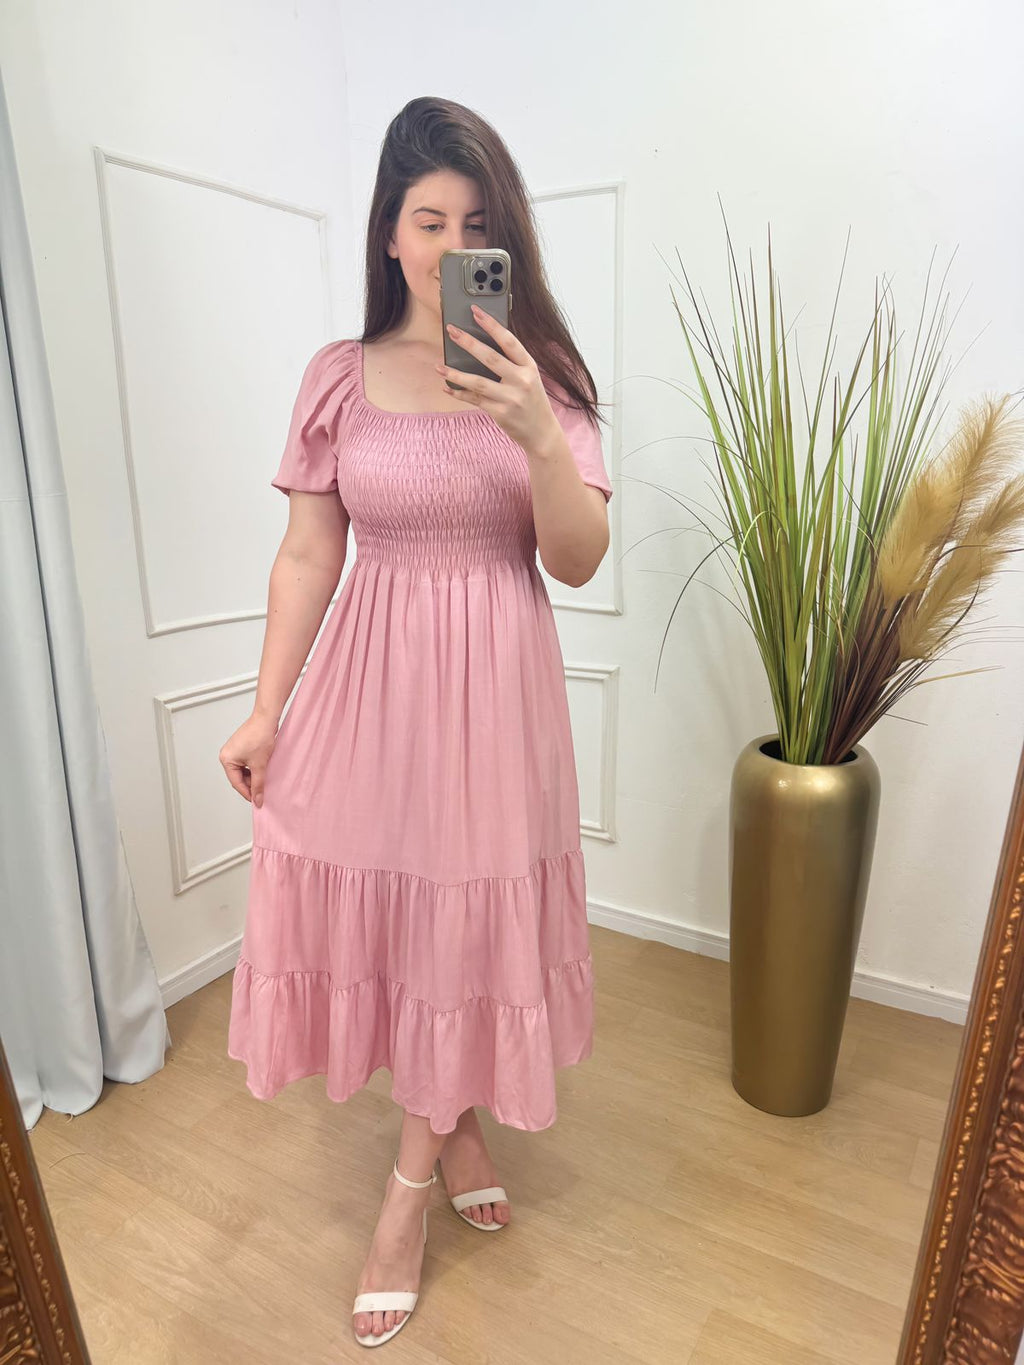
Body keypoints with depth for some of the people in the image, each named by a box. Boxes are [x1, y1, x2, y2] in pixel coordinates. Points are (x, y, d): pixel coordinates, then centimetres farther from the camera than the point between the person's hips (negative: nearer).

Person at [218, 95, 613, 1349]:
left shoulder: (541, 373, 1)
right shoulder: (339, 377, 3)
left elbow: (579, 562, -6)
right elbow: (307, 557, 3)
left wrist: (537, 434, -22)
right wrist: (264, 713, 1)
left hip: (496, 683, 0)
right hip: (371, 679, 1)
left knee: (470, 919, 8)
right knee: (384, 906, 9)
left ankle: (408, 1188, 33)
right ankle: (458, 1133, 39)